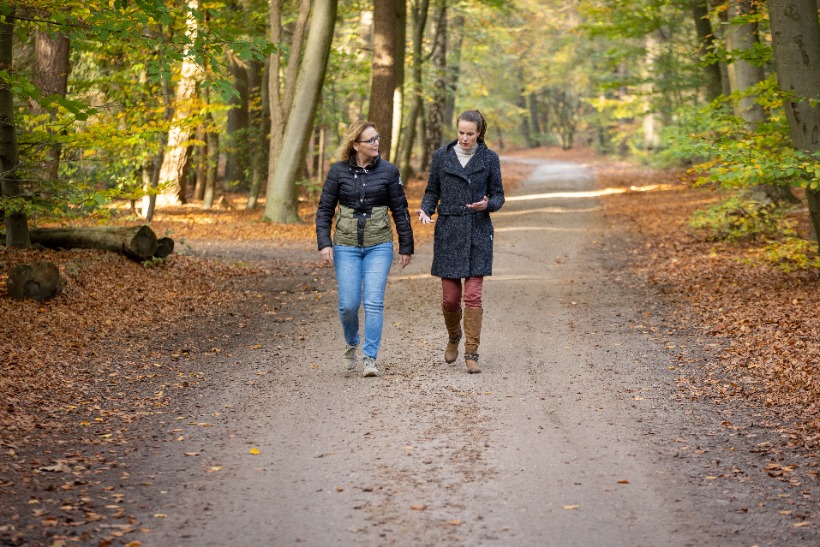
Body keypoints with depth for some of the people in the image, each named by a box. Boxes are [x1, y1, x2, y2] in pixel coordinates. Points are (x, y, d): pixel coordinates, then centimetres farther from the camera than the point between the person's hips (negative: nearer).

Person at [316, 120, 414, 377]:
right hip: (346, 246, 0)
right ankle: (351, 343, 28)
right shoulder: (338, 171, -1)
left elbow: (400, 211, 5)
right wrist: (324, 243, -8)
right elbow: (324, 209, 3)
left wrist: (406, 247, 6)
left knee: (374, 302, -8)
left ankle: (370, 358, 0)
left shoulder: (388, 171, -1)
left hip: (379, 246, 0)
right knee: (348, 304, -2)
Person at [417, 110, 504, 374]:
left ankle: (471, 354, 0)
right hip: (448, 232, 1)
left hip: (477, 233, -1)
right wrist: (425, 211, -11)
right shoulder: (441, 156, 3)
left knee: (473, 296, -7)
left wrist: (486, 205, -17)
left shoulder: (489, 158, 1)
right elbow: (432, 191, 8)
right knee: (450, 297, 3)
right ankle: (454, 337, 33)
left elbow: (498, 196, 6)